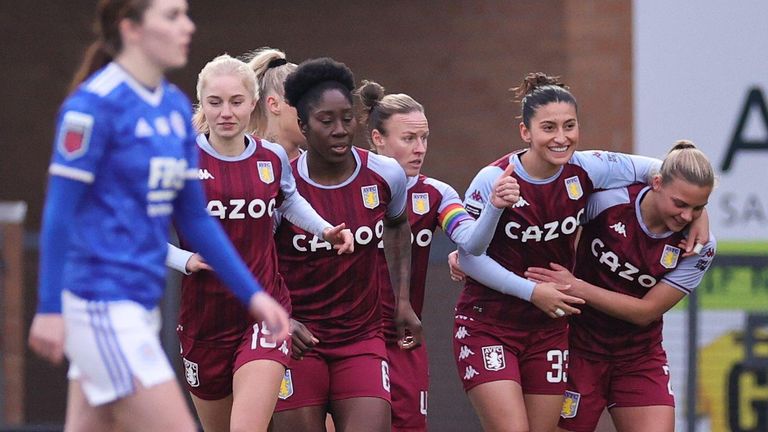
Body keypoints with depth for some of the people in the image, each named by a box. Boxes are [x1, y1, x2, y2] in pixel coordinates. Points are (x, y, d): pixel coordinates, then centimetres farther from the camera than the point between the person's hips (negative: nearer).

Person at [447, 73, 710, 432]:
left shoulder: (586, 170, -7)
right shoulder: (493, 180, -17)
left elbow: (656, 171, 7)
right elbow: (469, 255, -11)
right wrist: (532, 291, -16)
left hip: (549, 331, 4)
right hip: (487, 326, -4)